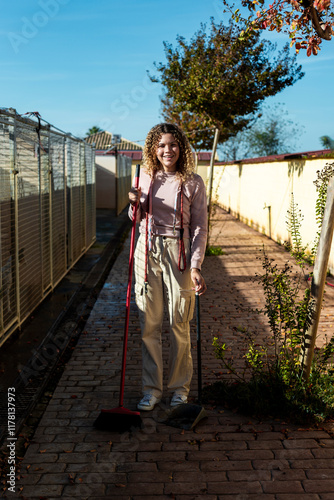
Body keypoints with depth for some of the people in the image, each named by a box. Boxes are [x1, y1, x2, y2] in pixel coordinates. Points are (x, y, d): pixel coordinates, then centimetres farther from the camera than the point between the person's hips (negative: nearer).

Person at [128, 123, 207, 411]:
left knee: (179, 325, 4)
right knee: (149, 324, 6)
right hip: (148, 251, 3)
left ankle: (180, 387, 22)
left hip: (178, 254, -3)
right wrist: (135, 205, -4)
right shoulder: (146, 177, 8)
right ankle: (152, 389, 19)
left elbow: (200, 228, -4)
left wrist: (195, 266, -13)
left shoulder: (193, 183, -2)